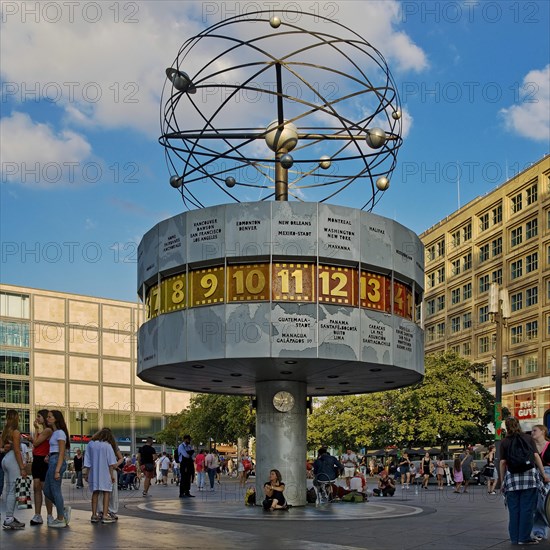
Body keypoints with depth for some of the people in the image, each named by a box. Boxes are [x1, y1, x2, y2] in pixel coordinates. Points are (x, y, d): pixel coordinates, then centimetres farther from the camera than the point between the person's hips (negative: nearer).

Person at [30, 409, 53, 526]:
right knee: (36, 488, 5)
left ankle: (49, 516, 5)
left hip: (43, 461, -9)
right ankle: (37, 515, 7)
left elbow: (35, 443, -14)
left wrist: (36, 429, -5)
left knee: (45, 488, -3)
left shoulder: (48, 430, -13)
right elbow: (35, 444, 13)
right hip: (37, 460, 9)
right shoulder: (42, 430, 16)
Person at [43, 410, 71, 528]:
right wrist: (48, 456, -2)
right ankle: (64, 509, 19)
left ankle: (60, 520, 5)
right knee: (47, 490, 11)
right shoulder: (54, 433, 17)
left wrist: (57, 470, -20)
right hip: (52, 462, 9)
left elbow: (61, 453, -15)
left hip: (57, 462, -9)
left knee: (55, 490, -2)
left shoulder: (60, 433, -11)